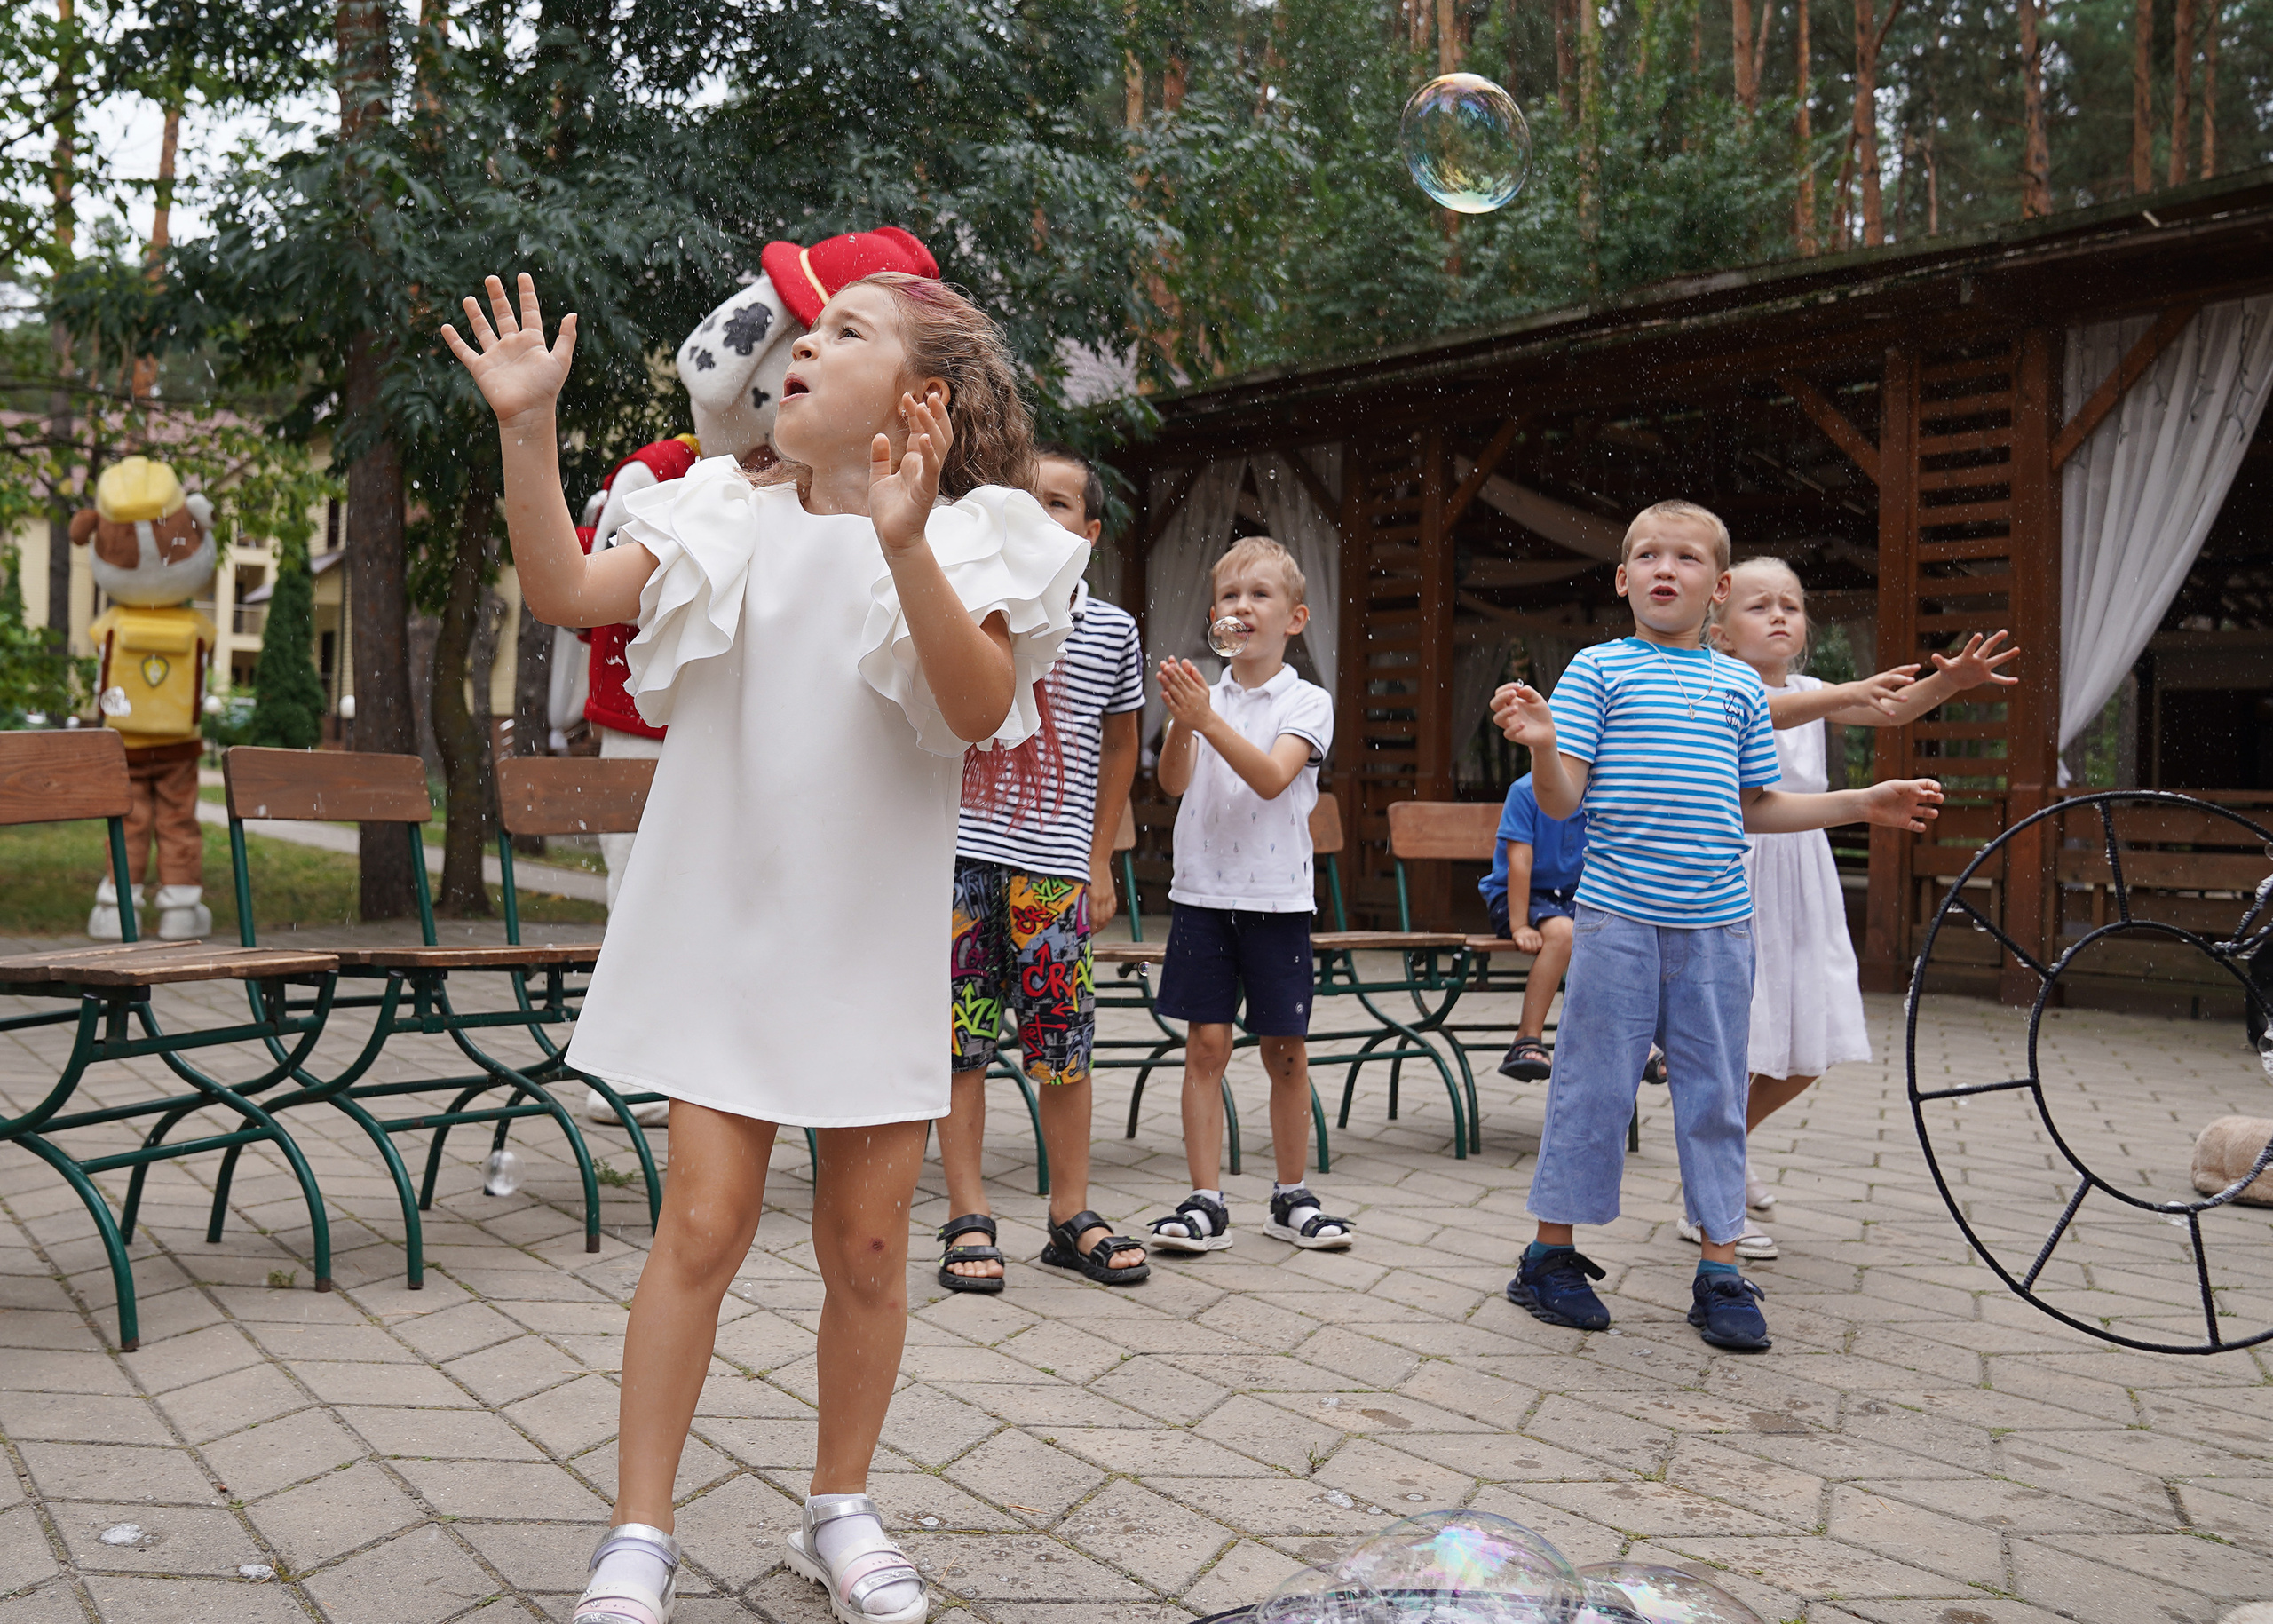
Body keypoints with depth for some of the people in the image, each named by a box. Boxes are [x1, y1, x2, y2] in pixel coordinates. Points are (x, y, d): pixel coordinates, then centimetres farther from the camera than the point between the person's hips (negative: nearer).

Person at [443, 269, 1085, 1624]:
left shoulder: (972, 540, -2)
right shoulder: (729, 516, 6)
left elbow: (981, 708, -19)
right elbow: (569, 592, -1)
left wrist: (904, 545, -31)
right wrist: (528, 426, -9)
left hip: (874, 939, 0)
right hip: (725, 925, 1)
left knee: (868, 1238, 7)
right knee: (704, 1221, -3)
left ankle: (842, 1512, 27)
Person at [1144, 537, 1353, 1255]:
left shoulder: (1307, 703, -1)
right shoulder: (1203, 696, 5)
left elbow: (1271, 778, -18)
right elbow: (1173, 782, -7)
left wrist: (1208, 720, -28)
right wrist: (1180, 722, -25)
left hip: (1277, 898, -1)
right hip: (1203, 892, 1)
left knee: (1286, 1049, 6)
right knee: (1206, 1043, 0)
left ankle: (1292, 1197, 20)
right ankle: (1206, 1202, 6)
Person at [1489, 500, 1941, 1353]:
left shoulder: (1740, 685, 12)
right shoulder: (1598, 670, 1)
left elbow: (1753, 808, 18)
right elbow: (1563, 800, -5)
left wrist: (1863, 804, 15)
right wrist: (1543, 743, -25)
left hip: (1717, 924, 3)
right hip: (1618, 916, -3)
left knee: (1715, 1092, 8)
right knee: (1592, 1087, 2)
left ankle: (1720, 1272, 17)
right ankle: (1551, 1255, 16)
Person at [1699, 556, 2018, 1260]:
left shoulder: (1812, 693, 12)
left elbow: (1889, 710, -5)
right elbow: (1764, 713, -29)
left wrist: (1948, 681, -25)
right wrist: (1845, 693, -45)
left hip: (1802, 881, 7)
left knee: (1808, 1055, 10)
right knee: (1731, 1044, -6)